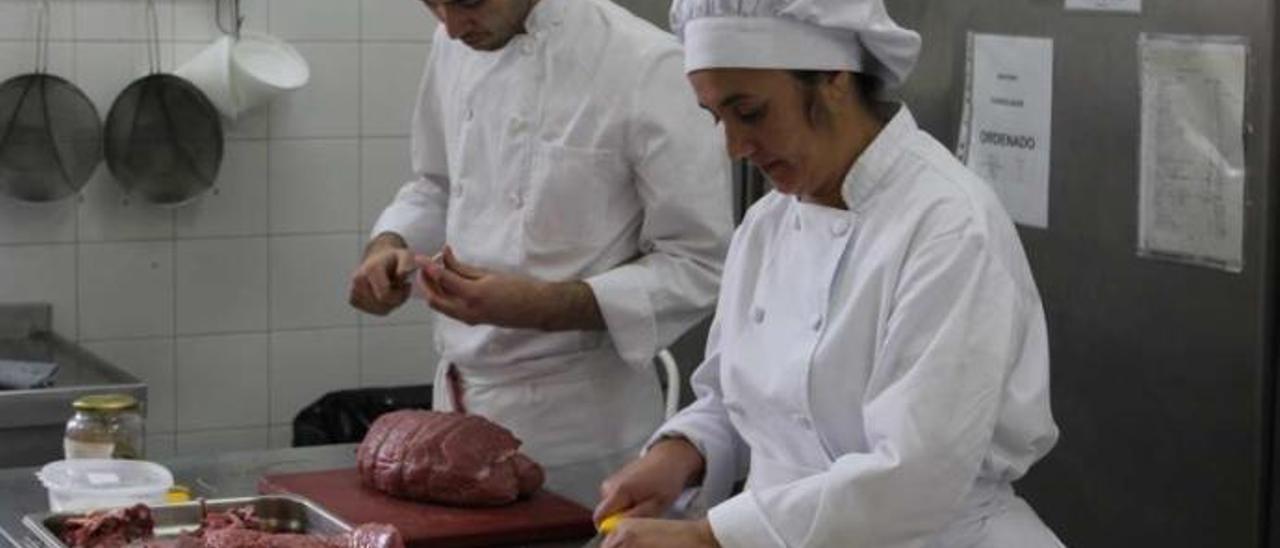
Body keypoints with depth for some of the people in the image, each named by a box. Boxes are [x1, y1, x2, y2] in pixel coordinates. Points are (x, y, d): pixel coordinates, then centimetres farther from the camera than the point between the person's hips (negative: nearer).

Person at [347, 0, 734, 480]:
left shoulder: (644, 65, -19)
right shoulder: (454, 45, 2)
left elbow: (699, 265, -16)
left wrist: (541, 305, -26)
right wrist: (388, 244, -3)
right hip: (456, 401, 6)